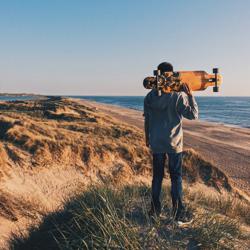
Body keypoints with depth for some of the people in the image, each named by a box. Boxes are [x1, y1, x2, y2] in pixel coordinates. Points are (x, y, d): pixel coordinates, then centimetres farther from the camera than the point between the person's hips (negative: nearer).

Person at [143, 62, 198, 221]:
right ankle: (178, 211, 16)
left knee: (157, 175, 15)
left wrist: (147, 138, 18)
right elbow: (193, 115, -11)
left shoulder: (150, 96, 0)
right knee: (176, 177, 9)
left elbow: (147, 120, 6)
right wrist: (190, 95, -8)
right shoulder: (178, 96, -12)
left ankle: (155, 209, 21)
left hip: (156, 144, 3)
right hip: (174, 144, -3)